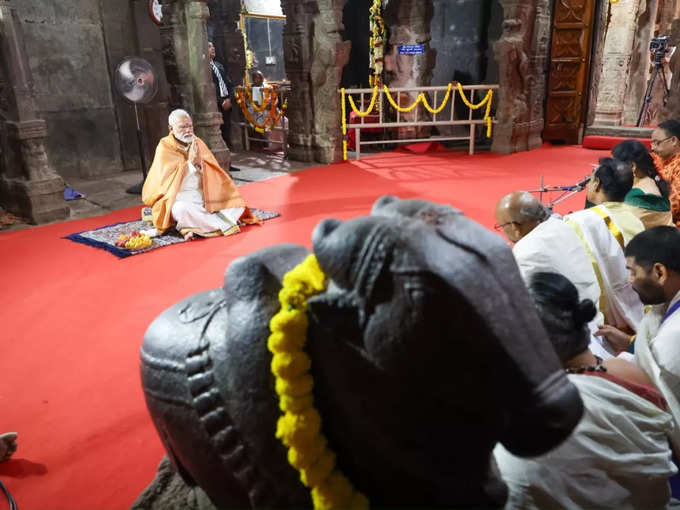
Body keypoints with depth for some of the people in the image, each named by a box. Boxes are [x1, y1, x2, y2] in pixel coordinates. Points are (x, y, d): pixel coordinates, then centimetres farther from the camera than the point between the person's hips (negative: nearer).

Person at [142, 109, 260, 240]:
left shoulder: (197, 143, 8)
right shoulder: (165, 147, -4)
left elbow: (213, 172, 4)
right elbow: (166, 179, -13)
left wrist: (200, 162, -17)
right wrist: (190, 163, -17)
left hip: (202, 195, 5)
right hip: (177, 198, -4)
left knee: (236, 204, -12)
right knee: (183, 209, -39)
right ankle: (222, 224, -25)